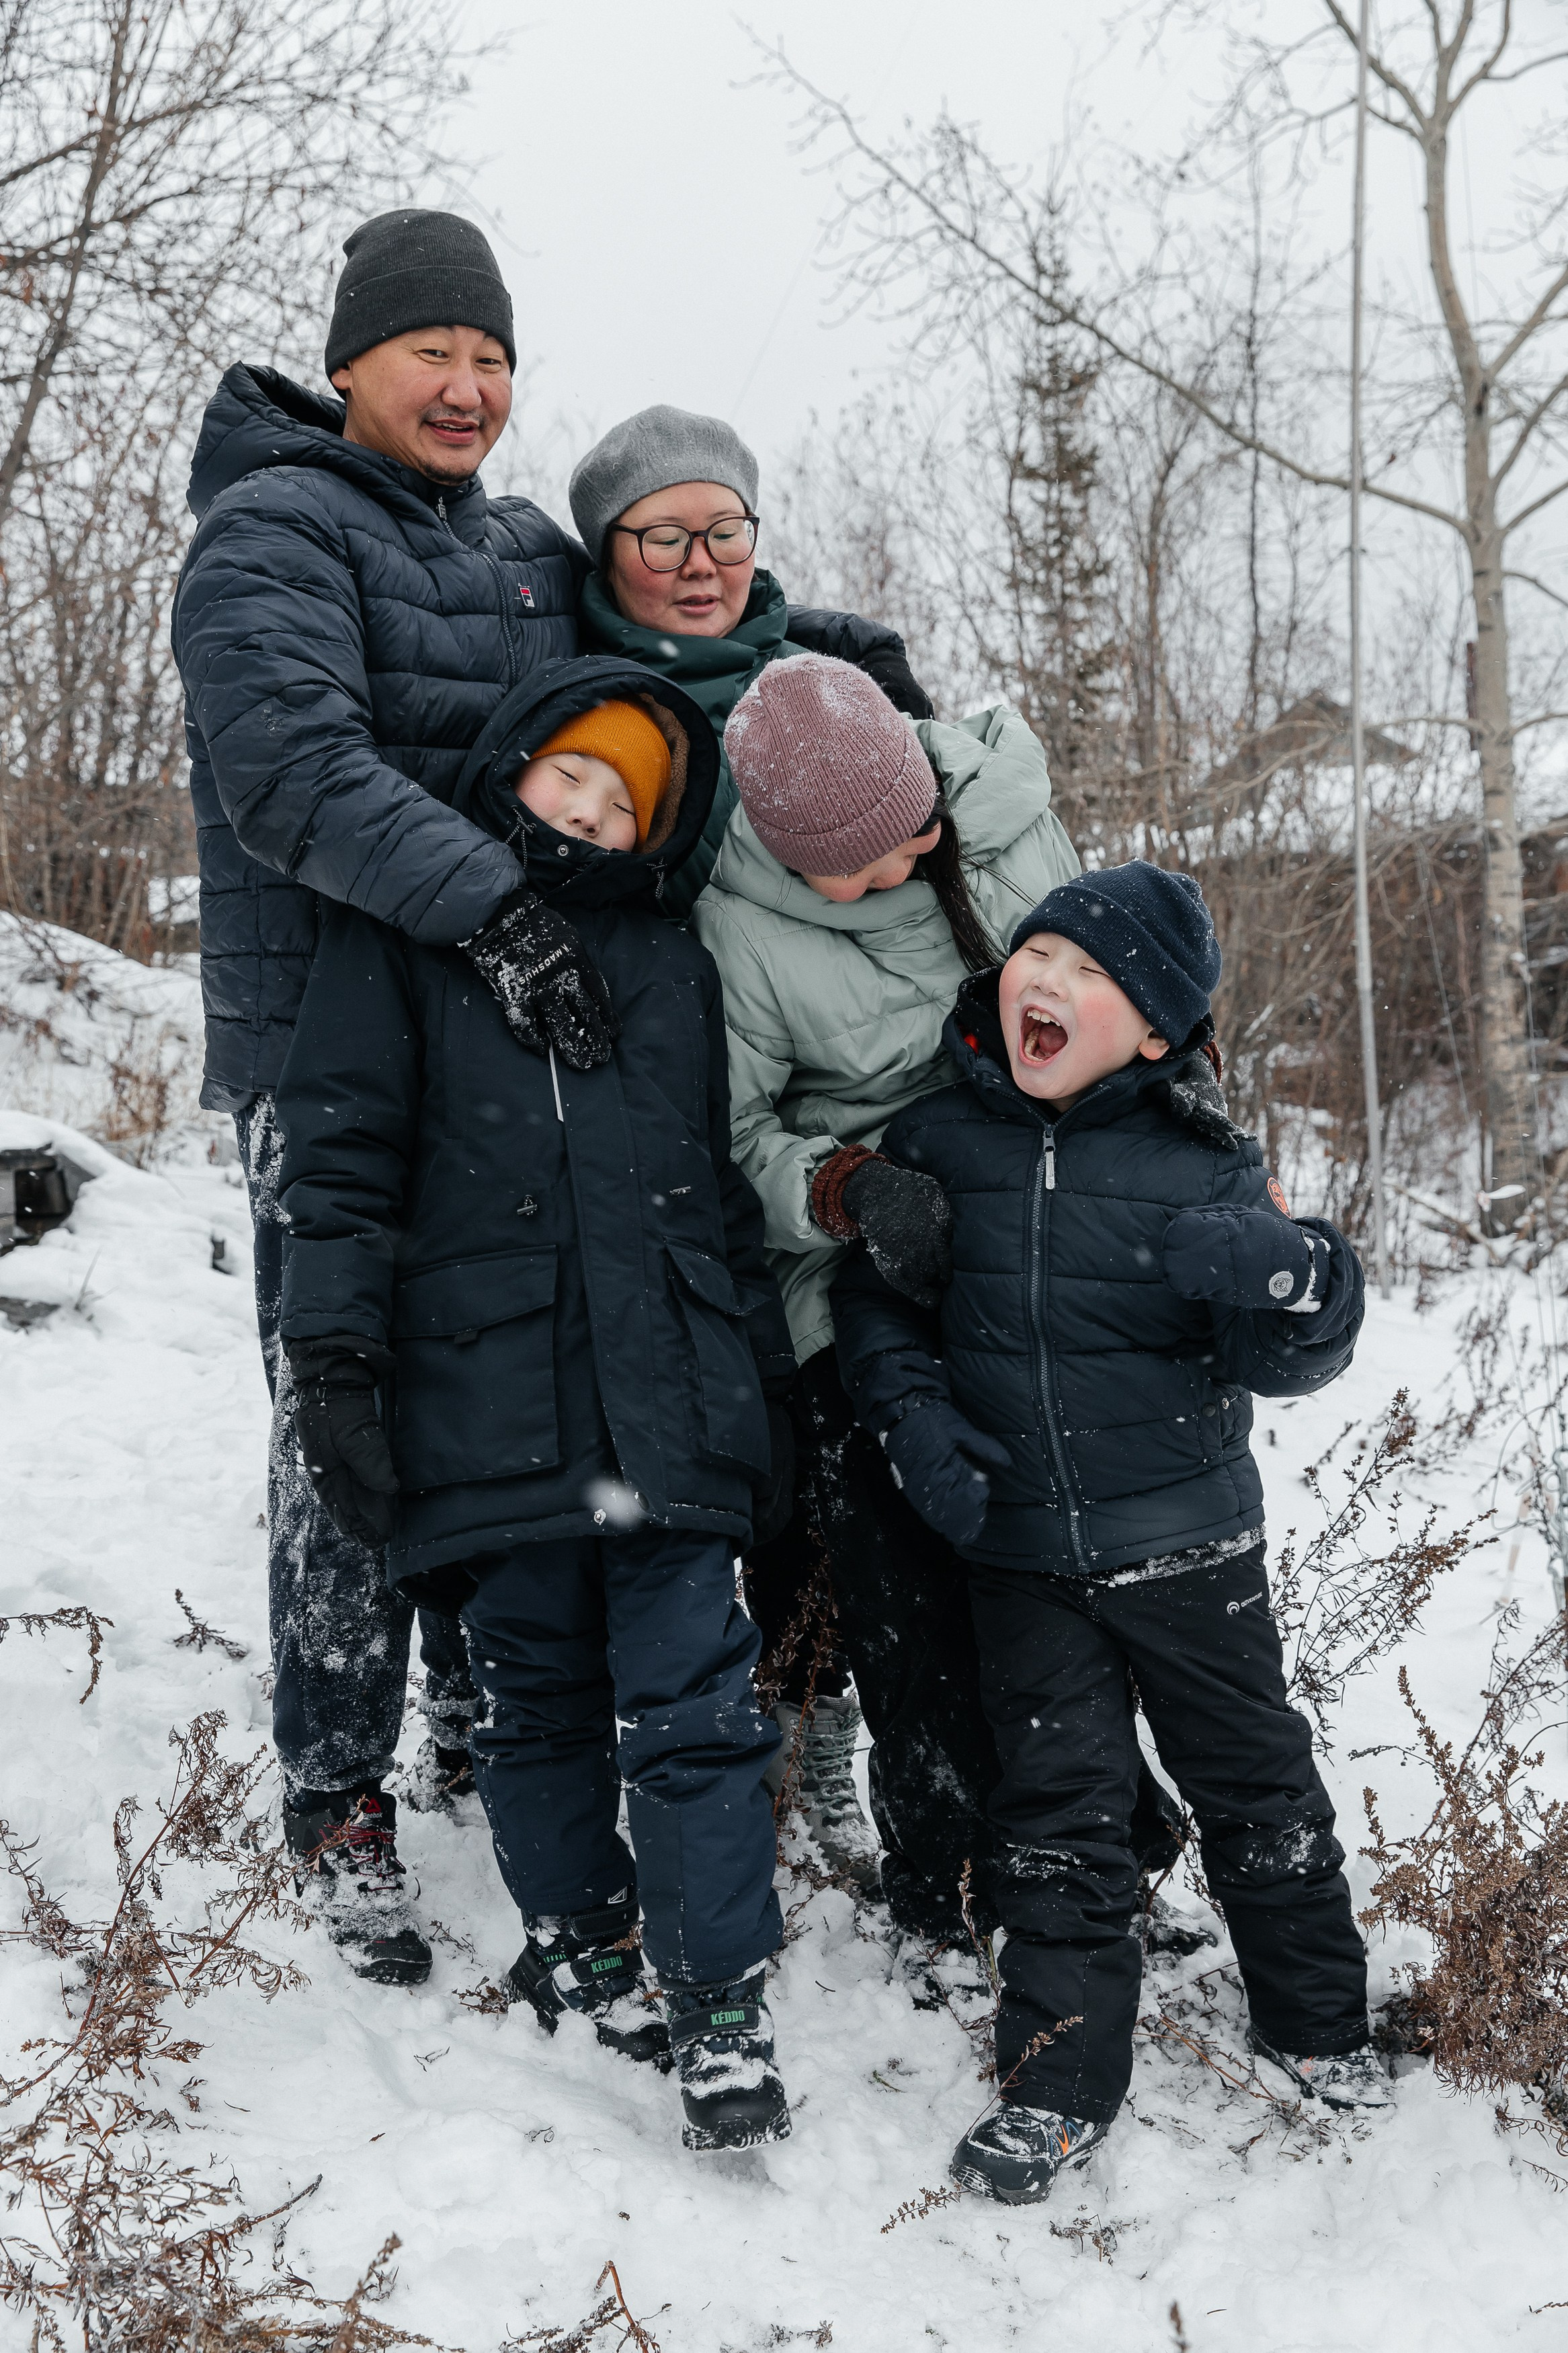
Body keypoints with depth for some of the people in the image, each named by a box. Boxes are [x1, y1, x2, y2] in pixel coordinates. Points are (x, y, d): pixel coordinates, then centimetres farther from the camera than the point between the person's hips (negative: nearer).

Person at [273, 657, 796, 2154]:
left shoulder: (673, 967, 19)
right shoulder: (401, 942, 7)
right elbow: (340, 1162, 1)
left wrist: (761, 1368, 19)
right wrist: (335, 1362, -7)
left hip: (669, 1401, 2)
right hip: (491, 1406, -2)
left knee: (695, 1710, -2)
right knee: (538, 1702, 9)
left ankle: (720, 2009, 5)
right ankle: (579, 1944, 29)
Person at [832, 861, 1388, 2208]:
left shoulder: (1203, 1165, -11)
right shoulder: (937, 1137, -6)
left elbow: (1289, 1365, -13)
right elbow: (875, 1299, 6)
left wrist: (1292, 1290, -35)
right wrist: (916, 1419, -9)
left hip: (1188, 1540, -1)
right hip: (1022, 1552, 1)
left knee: (1253, 1778, 13)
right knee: (1058, 1808, 7)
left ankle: (1316, 2017, 34)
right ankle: (1062, 2082, 18)